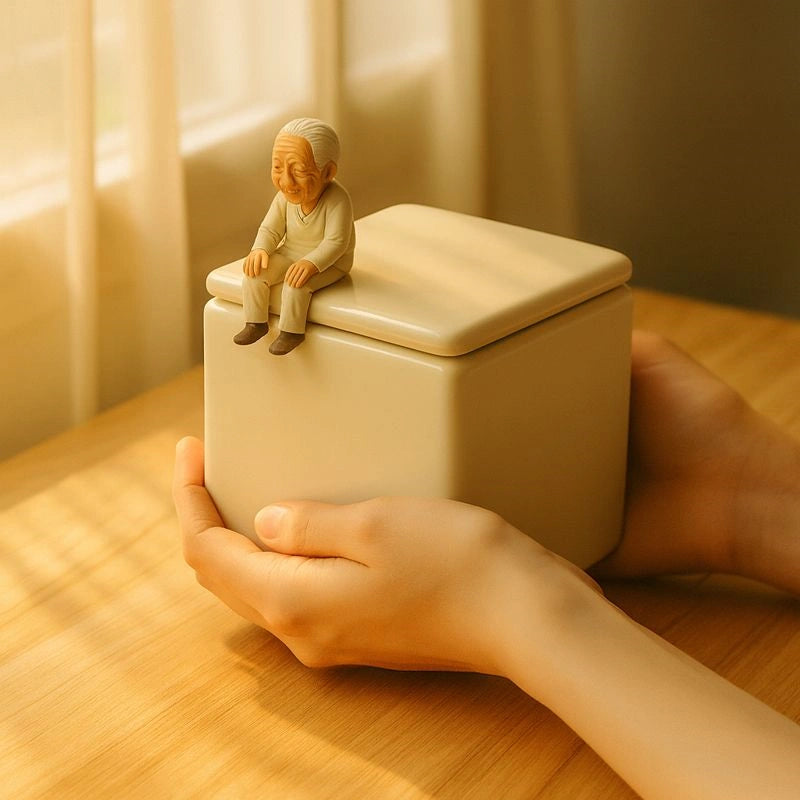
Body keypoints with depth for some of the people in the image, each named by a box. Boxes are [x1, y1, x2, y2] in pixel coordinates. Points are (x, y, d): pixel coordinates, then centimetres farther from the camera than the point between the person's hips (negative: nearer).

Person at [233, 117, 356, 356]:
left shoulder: (337, 199, -29)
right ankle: (256, 322, 5)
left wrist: (311, 263, -42)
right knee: (254, 271, -12)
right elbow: (270, 229, 0)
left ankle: (291, 331, -8)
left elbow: (336, 242, -30)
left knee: (296, 283, -29)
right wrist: (260, 249, -19)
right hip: (290, 254, 6)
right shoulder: (285, 197, -12)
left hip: (329, 263, -6)